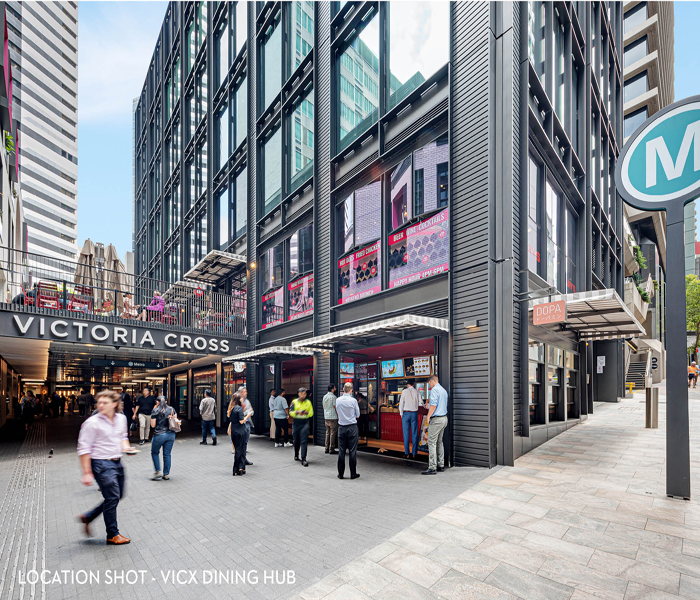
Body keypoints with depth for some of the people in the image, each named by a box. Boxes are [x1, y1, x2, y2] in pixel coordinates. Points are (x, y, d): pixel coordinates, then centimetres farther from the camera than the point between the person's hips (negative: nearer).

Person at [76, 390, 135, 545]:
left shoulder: (121, 419, 4)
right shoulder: (92, 423, -14)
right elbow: (84, 449, -12)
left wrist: (125, 446, 0)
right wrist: (87, 473, -14)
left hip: (117, 462, 7)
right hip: (101, 464, -7)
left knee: (117, 496, 15)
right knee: (112, 497, -2)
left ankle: (88, 517, 35)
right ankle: (112, 535, 15)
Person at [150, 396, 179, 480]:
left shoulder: (155, 411, -8)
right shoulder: (172, 409, 4)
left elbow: (153, 425, -5)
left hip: (159, 434, -4)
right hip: (171, 434, 4)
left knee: (155, 453, 16)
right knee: (167, 454, 9)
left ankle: (158, 471, 7)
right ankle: (166, 474, 13)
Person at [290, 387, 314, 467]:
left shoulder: (308, 402, 7)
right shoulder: (294, 402, 4)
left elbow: (311, 413, 6)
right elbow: (291, 412, -1)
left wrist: (306, 412, -14)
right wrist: (297, 412, -18)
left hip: (305, 422, -1)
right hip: (296, 423, 1)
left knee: (304, 441, -10)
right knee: (296, 440, 13)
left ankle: (303, 459, -11)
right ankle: (296, 455, 38)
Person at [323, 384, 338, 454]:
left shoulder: (324, 397, 10)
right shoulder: (333, 397, -13)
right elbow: (336, 407, -13)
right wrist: (338, 415, -4)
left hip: (326, 417, 7)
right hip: (333, 417, -7)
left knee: (327, 433, 12)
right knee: (333, 433, -2)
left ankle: (326, 449, 15)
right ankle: (331, 449, 0)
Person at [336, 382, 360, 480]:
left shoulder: (338, 400, 0)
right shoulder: (353, 400, -10)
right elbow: (357, 415, 1)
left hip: (341, 428, 3)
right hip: (352, 427, -3)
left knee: (341, 451, 8)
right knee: (352, 451, 4)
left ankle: (340, 474, 15)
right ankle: (353, 474, 9)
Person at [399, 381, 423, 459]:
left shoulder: (404, 391, 0)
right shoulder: (417, 392, 4)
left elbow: (401, 403, -1)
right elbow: (421, 403, 2)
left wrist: (401, 414, 5)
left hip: (406, 413, -2)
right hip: (414, 414, 2)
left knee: (406, 434, 2)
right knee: (414, 434, 6)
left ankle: (406, 453, 3)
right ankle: (414, 453, 8)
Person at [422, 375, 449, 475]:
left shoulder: (434, 389, -12)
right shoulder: (444, 390, 15)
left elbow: (434, 405, -19)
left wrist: (428, 416, -12)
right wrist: (429, 407, 33)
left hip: (436, 419, -9)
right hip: (444, 418, 9)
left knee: (432, 442, -7)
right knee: (439, 442, 15)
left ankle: (432, 468, -8)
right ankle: (441, 465, 19)